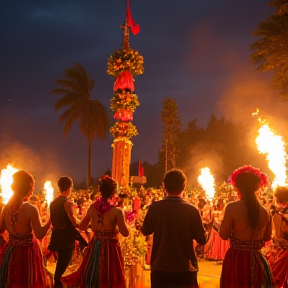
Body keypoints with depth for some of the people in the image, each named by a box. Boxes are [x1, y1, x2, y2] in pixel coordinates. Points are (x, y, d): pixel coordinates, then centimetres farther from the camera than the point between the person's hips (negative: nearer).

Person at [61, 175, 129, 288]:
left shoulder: (93, 207, -3)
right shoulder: (117, 211, -18)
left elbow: (82, 226, 7)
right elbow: (125, 233, -17)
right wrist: (123, 219, 0)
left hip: (95, 246, 5)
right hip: (110, 247, -5)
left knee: (90, 277, 19)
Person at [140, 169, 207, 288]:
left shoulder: (155, 207, -10)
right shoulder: (192, 210, -12)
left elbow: (145, 231, 6)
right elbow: (202, 239, -6)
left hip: (160, 268, 1)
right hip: (185, 269, -1)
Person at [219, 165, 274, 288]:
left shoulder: (232, 207, -16)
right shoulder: (265, 211, 0)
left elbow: (224, 235, -10)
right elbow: (267, 237, 12)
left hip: (236, 260, -4)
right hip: (257, 261, 4)